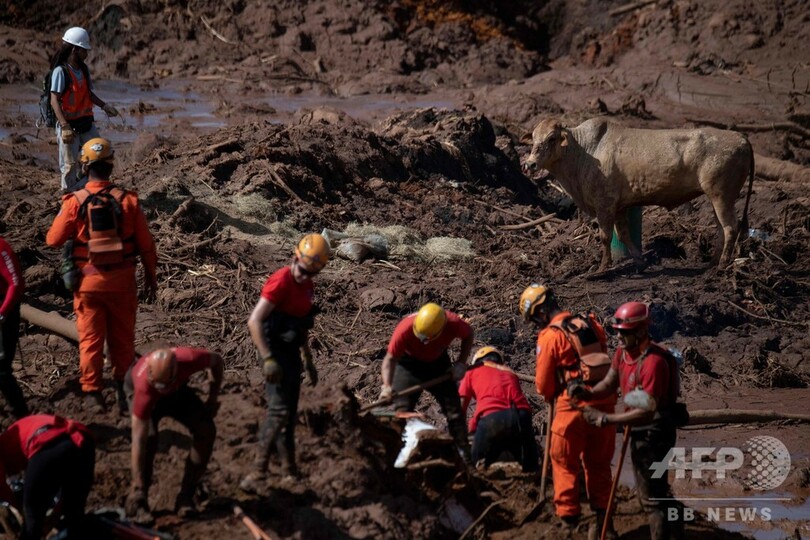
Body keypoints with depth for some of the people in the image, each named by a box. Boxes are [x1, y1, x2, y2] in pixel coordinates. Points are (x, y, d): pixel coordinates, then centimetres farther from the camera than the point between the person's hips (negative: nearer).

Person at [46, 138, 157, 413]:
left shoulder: (75, 202, -12)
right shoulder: (127, 200, -9)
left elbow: (53, 240, -4)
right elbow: (146, 244, -4)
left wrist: (65, 213, 14)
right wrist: (151, 277, 9)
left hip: (88, 281, -1)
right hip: (122, 280, 1)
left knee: (90, 338, 9)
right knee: (122, 338, 16)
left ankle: (92, 393, 10)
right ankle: (124, 389, 24)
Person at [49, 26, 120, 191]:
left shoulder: (83, 69, 8)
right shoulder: (61, 71, -15)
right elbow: (54, 101, -20)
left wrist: (104, 106, 1)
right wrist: (65, 127, -28)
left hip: (86, 122, 7)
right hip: (69, 124, -7)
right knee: (70, 164, 0)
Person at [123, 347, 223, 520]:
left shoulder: (190, 359, -40)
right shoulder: (144, 387, -44)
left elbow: (216, 360, -14)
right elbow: (138, 440, -40)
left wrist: (213, 399, -15)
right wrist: (137, 486, -40)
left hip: (178, 389, 3)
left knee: (206, 430, -15)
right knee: (149, 437, -30)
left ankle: (186, 496, -6)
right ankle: (138, 500, -16)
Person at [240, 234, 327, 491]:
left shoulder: (306, 286, 11)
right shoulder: (281, 282, -17)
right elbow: (254, 321, -23)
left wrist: (309, 362, 26)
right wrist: (267, 359, -30)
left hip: (291, 352, 9)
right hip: (275, 351, -9)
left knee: (289, 414, 14)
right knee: (279, 410, -18)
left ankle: (289, 472, 23)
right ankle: (258, 473, -21)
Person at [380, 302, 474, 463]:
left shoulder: (454, 324, -32)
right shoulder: (405, 329, -37)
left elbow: (468, 335, -7)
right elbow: (390, 358, -27)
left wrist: (461, 363, -16)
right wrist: (387, 386, -40)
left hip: (438, 363, 1)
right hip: (409, 363, -1)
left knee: (453, 409, 0)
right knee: (402, 410, -8)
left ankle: (464, 454, 9)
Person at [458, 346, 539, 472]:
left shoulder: (472, 372, 24)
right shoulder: (510, 373, 34)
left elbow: (460, 409, 20)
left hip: (491, 419, -3)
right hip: (521, 417, 3)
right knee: (530, 470, 15)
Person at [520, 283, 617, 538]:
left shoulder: (550, 336, -9)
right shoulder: (593, 325, 6)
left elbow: (543, 383, -2)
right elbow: (604, 361, 11)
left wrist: (551, 398, 18)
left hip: (573, 406, -5)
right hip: (603, 403, 5)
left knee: (565, 463, 9)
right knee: (598, 464, 17)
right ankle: (603, 518, 21)